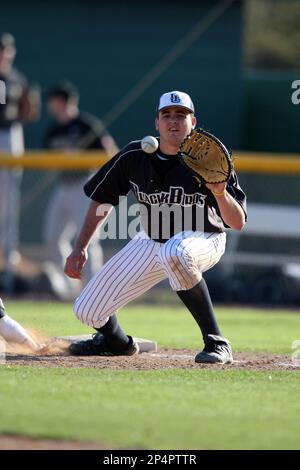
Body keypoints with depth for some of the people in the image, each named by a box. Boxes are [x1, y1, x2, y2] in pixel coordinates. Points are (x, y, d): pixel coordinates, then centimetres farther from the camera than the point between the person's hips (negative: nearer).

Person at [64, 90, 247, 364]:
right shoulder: (134, 156, -11)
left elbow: (238, 224, -24)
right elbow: (102, 199, 5)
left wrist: (221, 193, -43)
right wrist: (80, 248, 0)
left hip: (204, 240, -4)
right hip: (151, 241, 4)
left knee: (173, 252, -43)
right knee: (87, 311, -4)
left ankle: (216, 342, -32)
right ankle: (117, 342, 36)